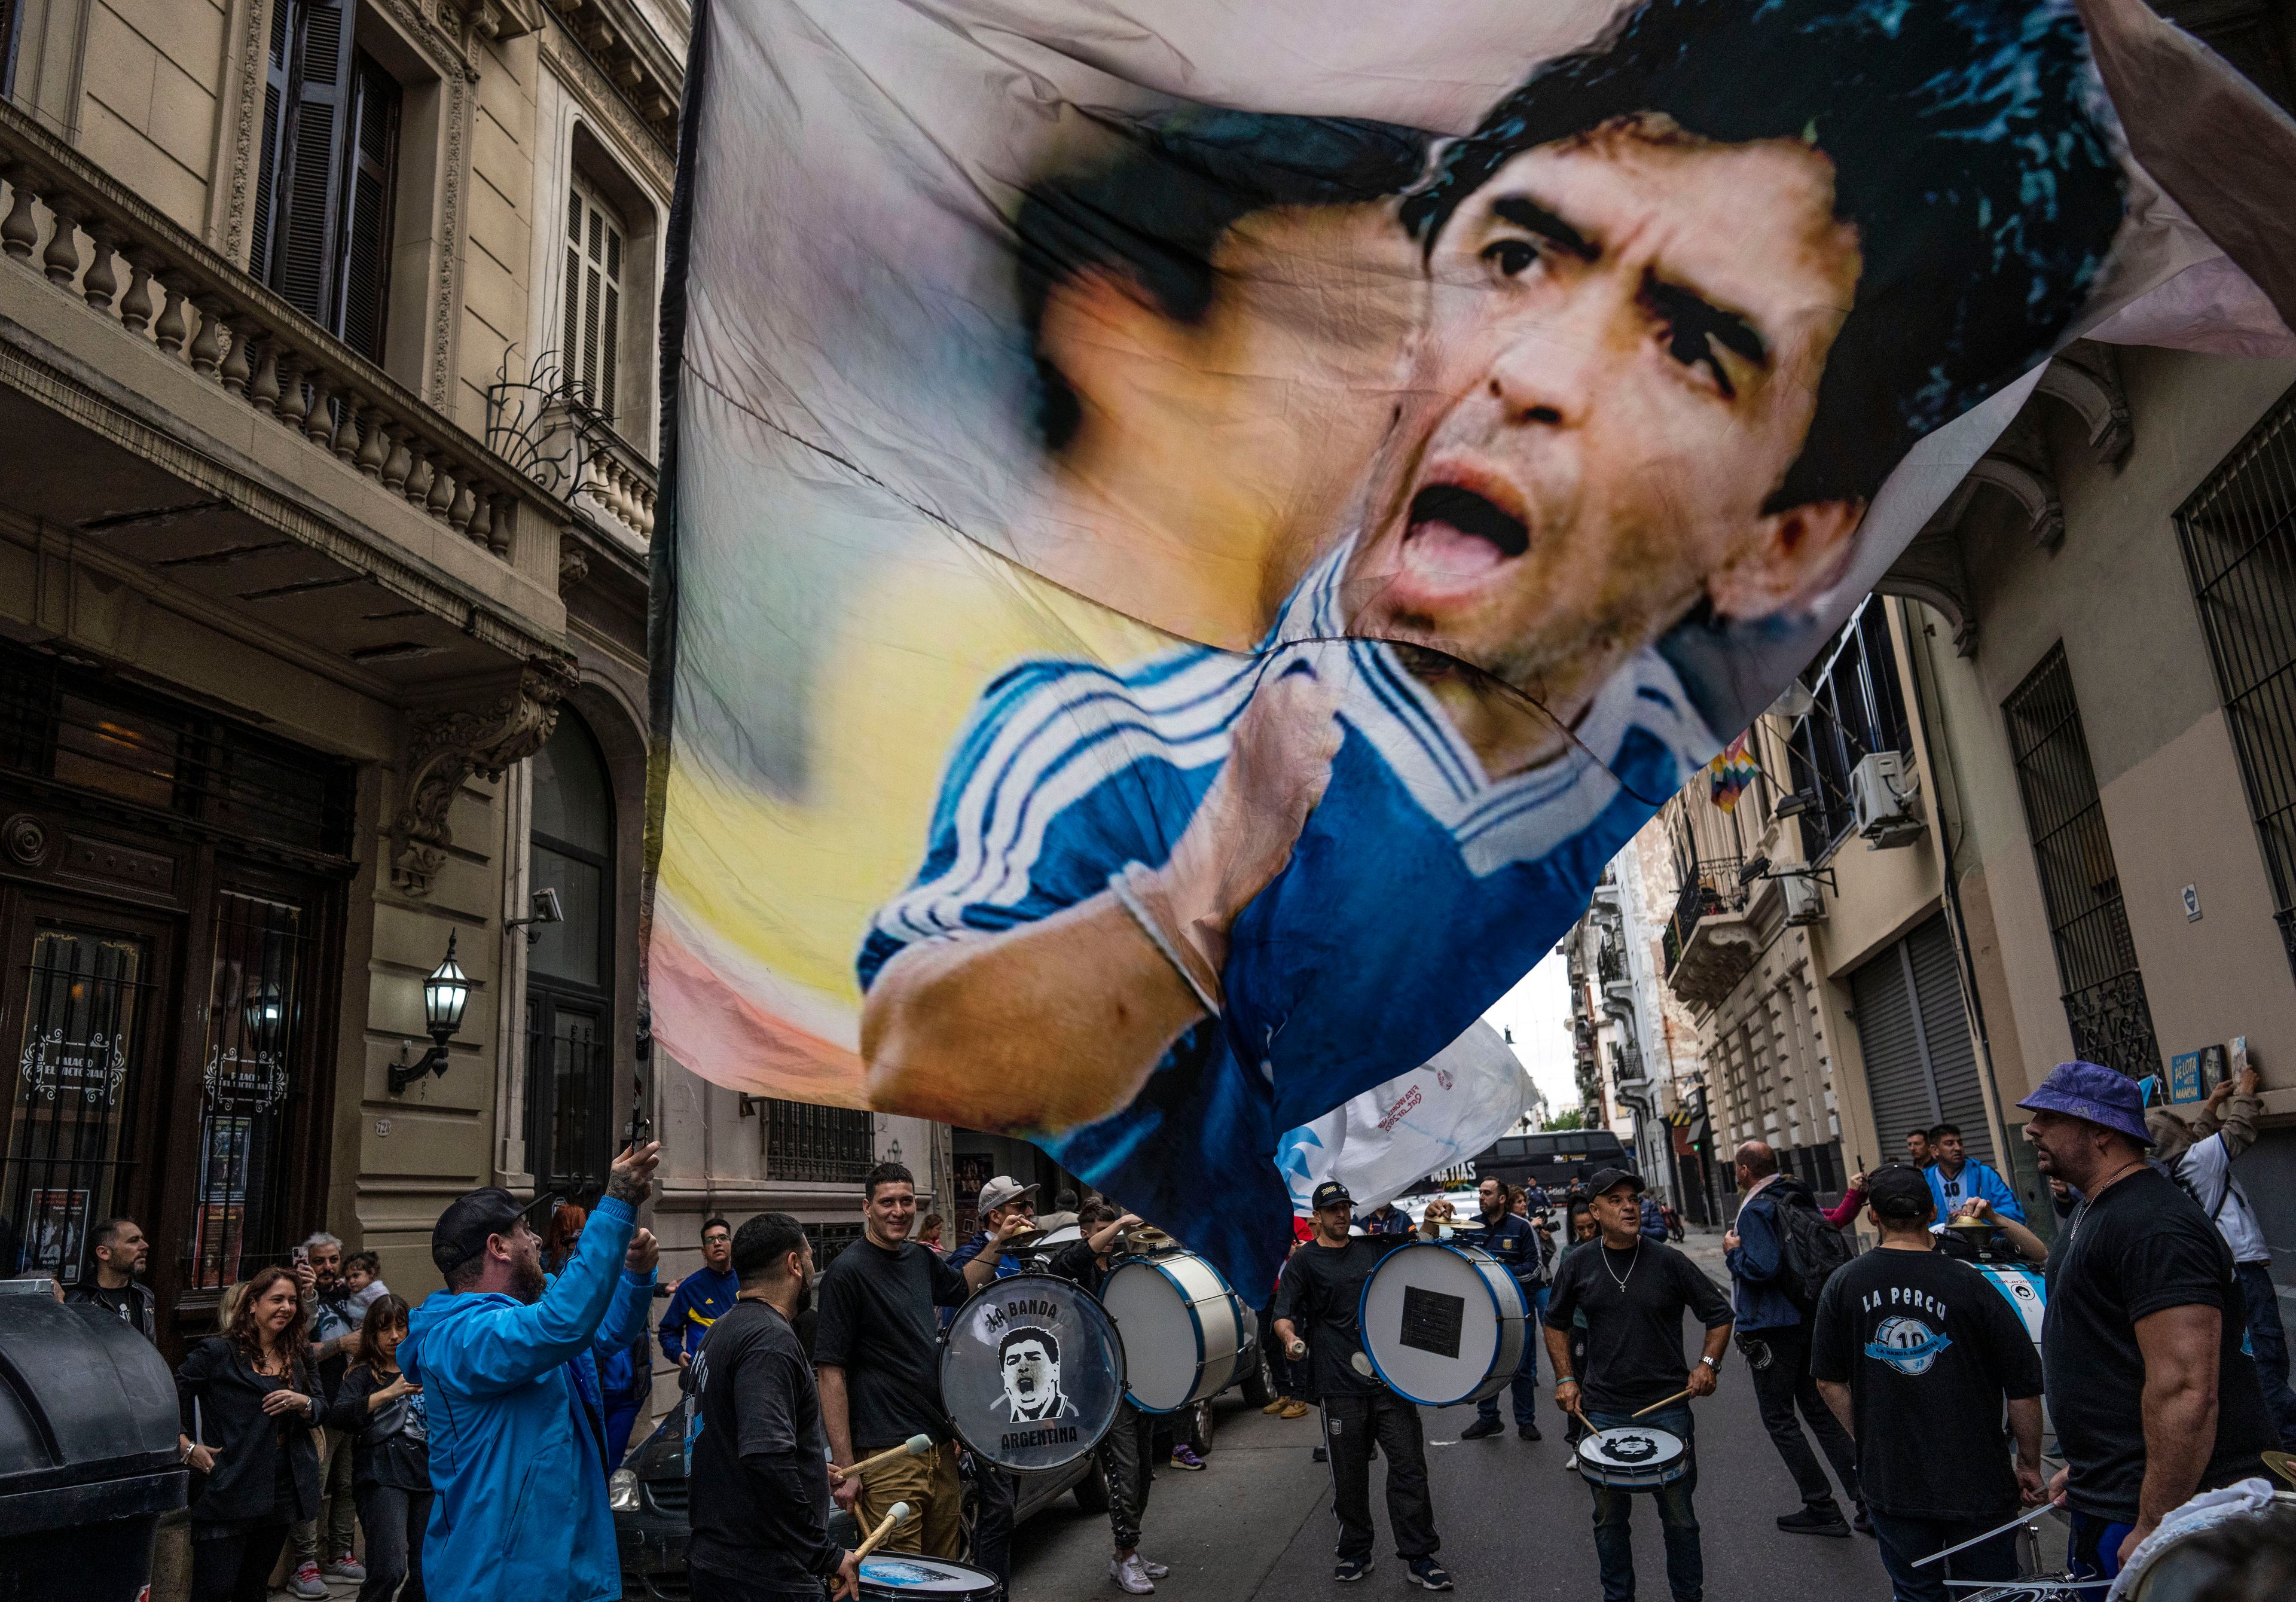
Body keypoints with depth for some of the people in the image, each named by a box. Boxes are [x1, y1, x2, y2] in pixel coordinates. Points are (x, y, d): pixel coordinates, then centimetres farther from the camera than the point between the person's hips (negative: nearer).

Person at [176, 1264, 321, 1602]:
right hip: (230, 1493, -6)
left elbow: (320, 1408, 14)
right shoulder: (218, 1351, -7)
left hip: (281, 1494, 6)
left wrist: (303, 1403, -7)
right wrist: (186, 1446, -12)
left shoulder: (298, 1354, 10)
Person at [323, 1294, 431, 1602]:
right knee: (390, 1569, -17)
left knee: (426, 1574, 4)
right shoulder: (363, 1374, 4)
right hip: (383, 1476, -4)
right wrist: (388, 1393, -24)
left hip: (427, 1474, 4)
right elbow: (336, 1417, -15)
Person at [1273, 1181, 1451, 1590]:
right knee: (1348, 1475, 7)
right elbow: (1283, 1314, -6)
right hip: (1341, 1386, -2)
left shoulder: (1374, 1247, 10)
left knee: (1409, 1466, 1)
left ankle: (1419, 1558, 10)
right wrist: (1289, 1337, -30)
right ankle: (1356, 1553, 25)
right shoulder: (1304, 1261, 1)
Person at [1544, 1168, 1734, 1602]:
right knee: (1610, 1517, 12)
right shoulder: (1578, 1264, -2)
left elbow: (1718, 1314, 3)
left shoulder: (1668, 1261, -6)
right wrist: (1566, 1378, 3)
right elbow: (1556, 1322, 13)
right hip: (1603, 1411, 1)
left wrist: (1708, 1363, -10)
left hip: (1668, 1407, -1)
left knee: (1678, 1515, 10)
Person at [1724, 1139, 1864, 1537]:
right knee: (1820, 1410, 16)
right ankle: (1867, 1501, 14)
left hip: (1773, 1328, -8)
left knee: (1779, 1418, 5)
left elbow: (1762, 1267, -28)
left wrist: (1733, 1251, -10)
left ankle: (1821, 1508, 7)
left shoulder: (1756, 1210, -19)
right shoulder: (1802, 1197, 7)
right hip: (1810, 1319, 8)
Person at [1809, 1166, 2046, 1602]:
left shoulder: (1843, 1284, -6)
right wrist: (2029, 1464, 6)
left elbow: (1829, 1383, 0)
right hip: (1976, 1482, -1)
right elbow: (2023, 1388, -8)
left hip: (1889, 1480, 1)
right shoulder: (1970, 1285, -12)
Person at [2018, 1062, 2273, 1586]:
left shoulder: (2153, 1227, -23)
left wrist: (2152, 1529, -27)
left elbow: (2186, 1393, -29)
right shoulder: (2092, 1212, 11)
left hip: (2161, 1507, -10)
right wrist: (2084, 1466, 23)